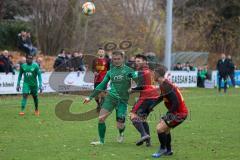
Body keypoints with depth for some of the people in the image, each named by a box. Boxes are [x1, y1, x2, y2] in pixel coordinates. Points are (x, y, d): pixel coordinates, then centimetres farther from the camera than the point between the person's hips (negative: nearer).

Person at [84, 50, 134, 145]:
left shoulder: (128, 70, -1)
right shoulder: (111, 71, 10)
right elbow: (102, 85, 17)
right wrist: (90, 97, 16)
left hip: (123, 99, -3)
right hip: (111, 97, 3)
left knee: (120, 125, -5)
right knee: (101, 118, -13)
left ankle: (121, 134, 32)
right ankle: (101, 141, 2)